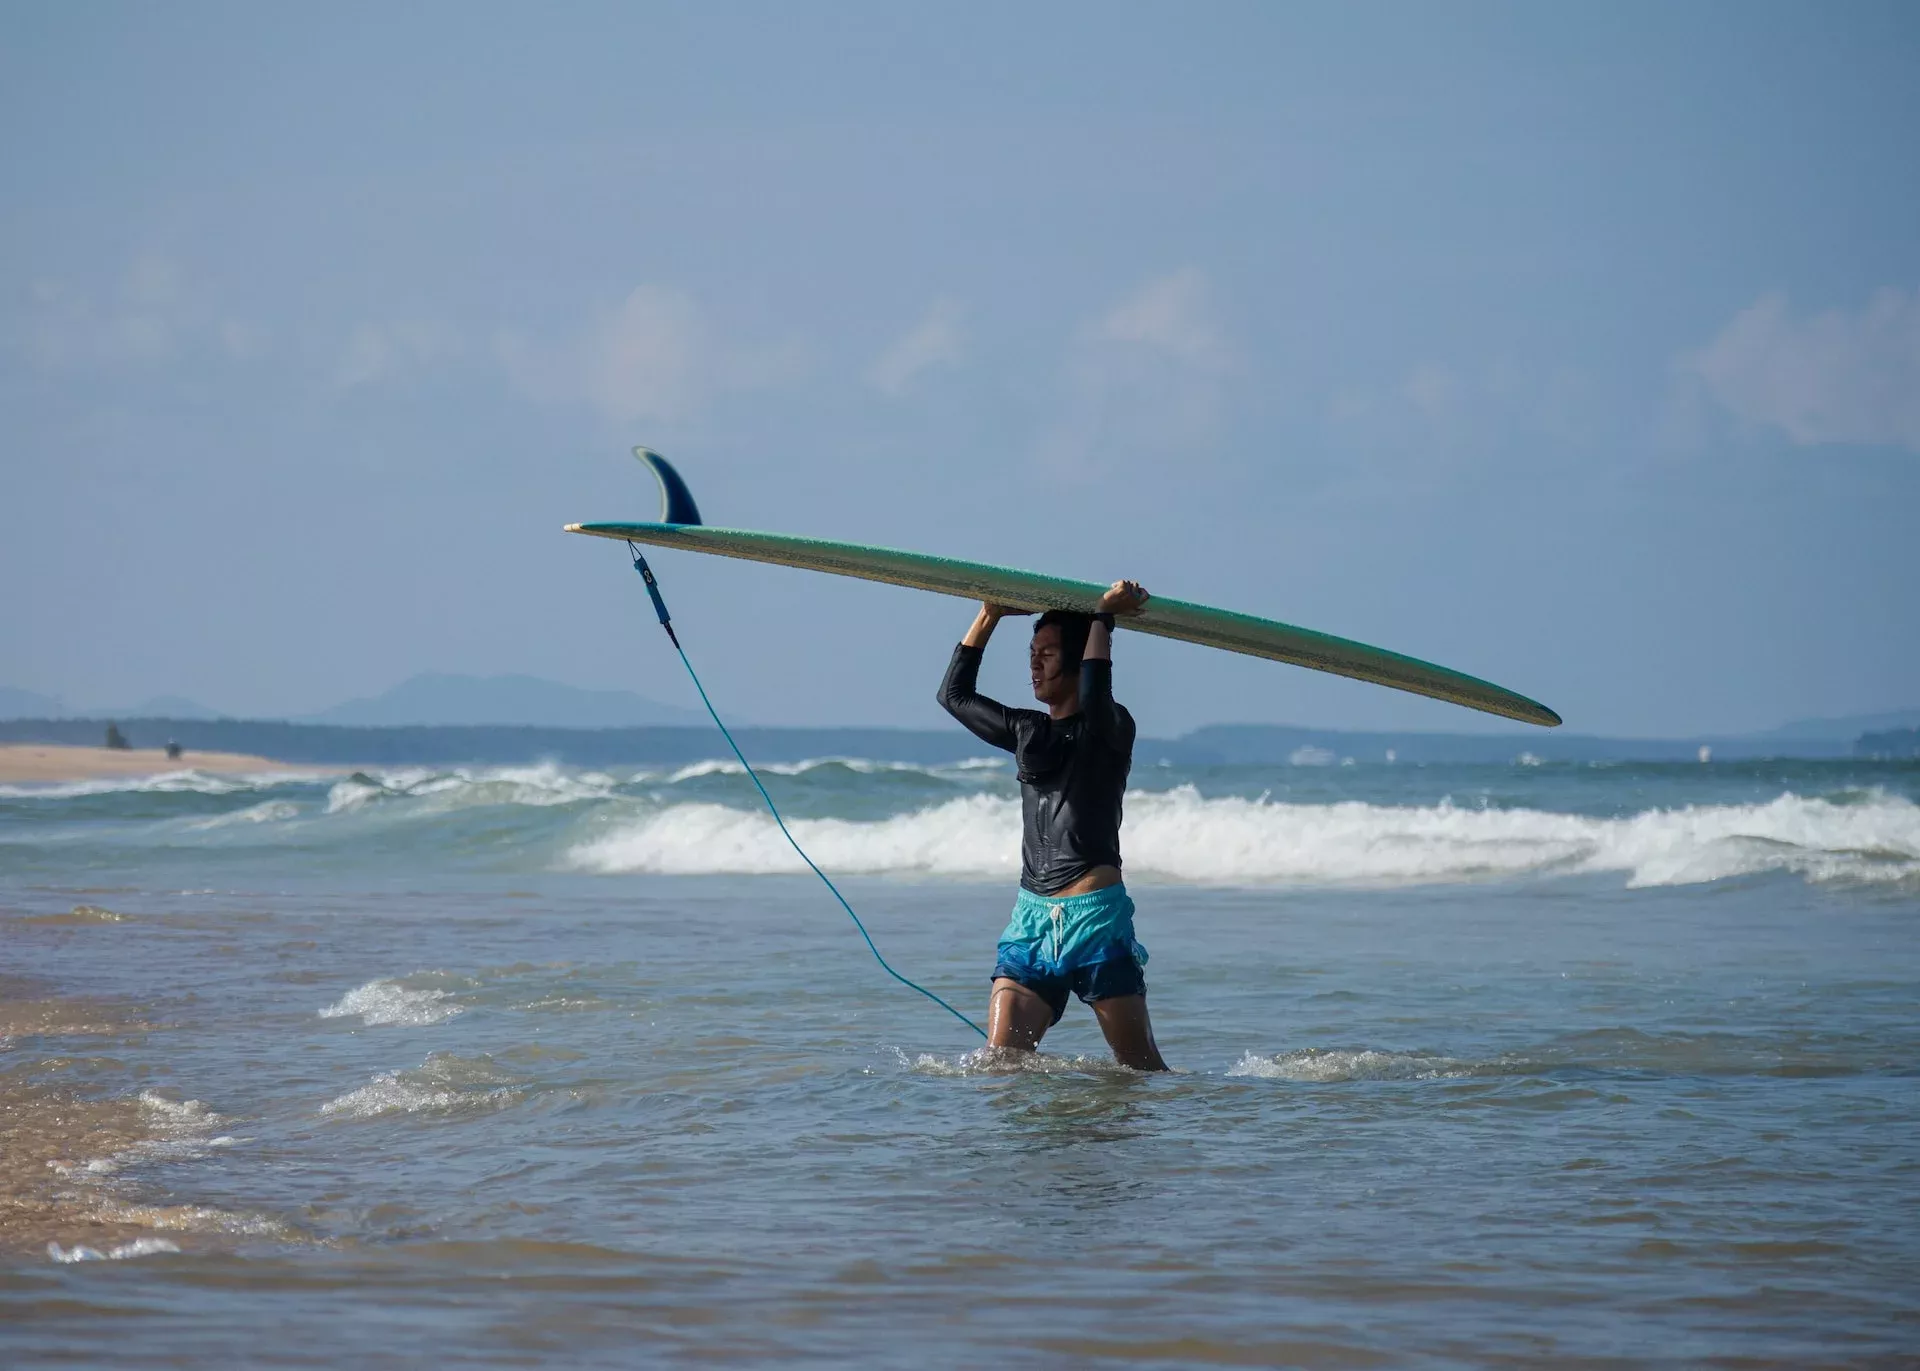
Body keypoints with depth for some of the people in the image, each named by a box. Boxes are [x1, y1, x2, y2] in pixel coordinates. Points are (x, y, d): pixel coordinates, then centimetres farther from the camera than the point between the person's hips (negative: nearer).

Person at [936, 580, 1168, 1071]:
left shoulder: (1111, 730, -3)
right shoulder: (1028, 732, 16)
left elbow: (1094, 694, -26)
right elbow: (954, 695, 23)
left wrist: (1102, 617, -14)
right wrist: (990, 615, 17)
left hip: (1095, 915, -6)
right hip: (1032, 916, 6)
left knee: (1139, 1067, -3)